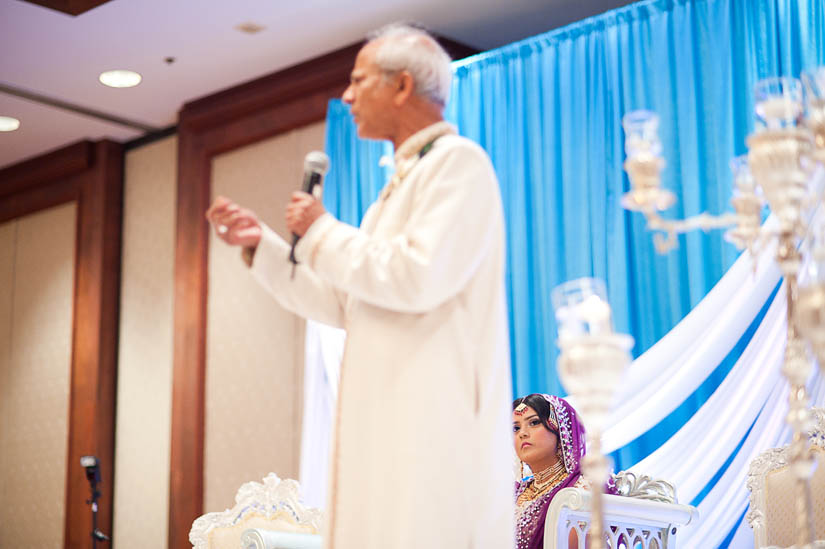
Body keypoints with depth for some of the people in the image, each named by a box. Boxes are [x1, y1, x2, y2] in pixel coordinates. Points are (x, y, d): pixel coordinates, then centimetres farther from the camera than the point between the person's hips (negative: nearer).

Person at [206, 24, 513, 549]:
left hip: (434, 422, -9)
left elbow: (419, 277, -23)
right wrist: (262, 242, 18)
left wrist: (321, 232, -9)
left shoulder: (458, 161, -7)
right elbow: (342, 303, 26)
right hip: (388, 422, 9)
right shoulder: (403, 181, 22)